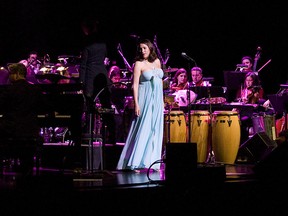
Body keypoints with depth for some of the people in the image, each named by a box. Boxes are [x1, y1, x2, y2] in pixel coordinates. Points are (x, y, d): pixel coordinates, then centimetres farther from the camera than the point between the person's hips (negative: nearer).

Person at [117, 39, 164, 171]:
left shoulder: (157, 61, 9)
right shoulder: (139, 64, -8)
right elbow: (135, 85, -12)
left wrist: (162, 100, 17)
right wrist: (136, 104, -19)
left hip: (157, 100, 6)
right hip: (145, 100, -6)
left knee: (155, 131, 6)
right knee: (142, 130, -10)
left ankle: (152, 162, 11)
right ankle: (134, 163, -8)